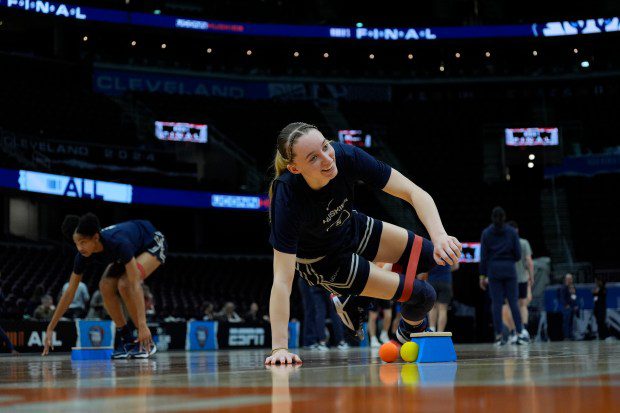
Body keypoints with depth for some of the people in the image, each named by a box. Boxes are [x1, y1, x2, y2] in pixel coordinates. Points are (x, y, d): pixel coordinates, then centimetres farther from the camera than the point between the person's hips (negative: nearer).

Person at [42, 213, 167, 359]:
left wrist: (142, 325, -50)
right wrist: (50, 328, -13)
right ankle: (127, 340, -2)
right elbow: (69, 292, -14)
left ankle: (147, 343, -17)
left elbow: (135, 285, -44)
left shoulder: (118, 243, -41)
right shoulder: (83, 255, -23)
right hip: (132, 249, 6)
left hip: (153, 244, -6)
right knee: (106, 286, -15)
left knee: (125, 284, -28)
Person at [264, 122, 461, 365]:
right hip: (322, 263, -5)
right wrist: (279, 348, -43)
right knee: (423, 296, -6)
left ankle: (354, 300, 20)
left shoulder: (346, 156, -30)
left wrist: (440, 235, -44)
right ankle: (408, 334, 33)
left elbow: (414, 192, -28)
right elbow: (282, 280, -38)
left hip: (353, 229, 5)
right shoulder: (287, 197, -39)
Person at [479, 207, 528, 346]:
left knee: (496, 303, 0)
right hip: (509, 270, 0)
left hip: (493, 270, 0)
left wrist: (483, 275, 3)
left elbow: (483, 256, 0)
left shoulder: (486, 233, 2)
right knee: (513, 301, 2)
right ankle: (520, 333, -4)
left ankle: (499, 336, -2)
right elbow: (518, 254, 0)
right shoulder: (512, 232, 3)